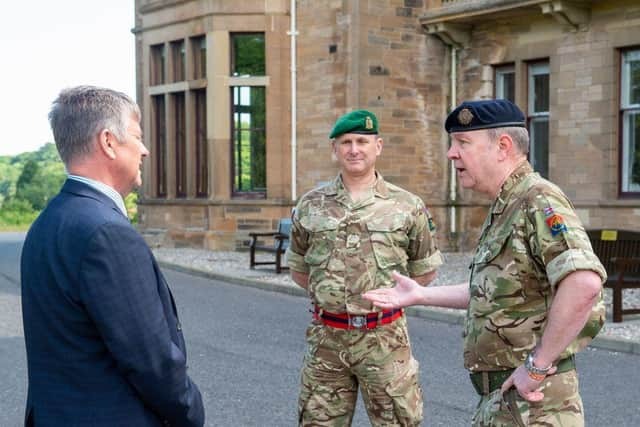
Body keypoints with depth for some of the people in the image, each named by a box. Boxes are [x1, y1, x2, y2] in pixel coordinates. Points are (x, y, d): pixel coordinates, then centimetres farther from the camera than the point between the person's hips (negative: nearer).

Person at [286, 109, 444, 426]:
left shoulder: (407, 206, 0)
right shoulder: (310, 206, 5)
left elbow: (425, 271, 9)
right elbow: (299, 270, 16)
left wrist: (388, 293, 3)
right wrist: (330, 293, 7)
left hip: (385, 338, -2)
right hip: (326, 338, 2)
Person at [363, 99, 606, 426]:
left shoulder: (538, 200, -18)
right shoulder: (503, 210, 13)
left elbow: (583, 282, -33)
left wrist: (537, 364, -26)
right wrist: (420, 295, 23)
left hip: (531, 399, -10)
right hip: (499, 398, 10)